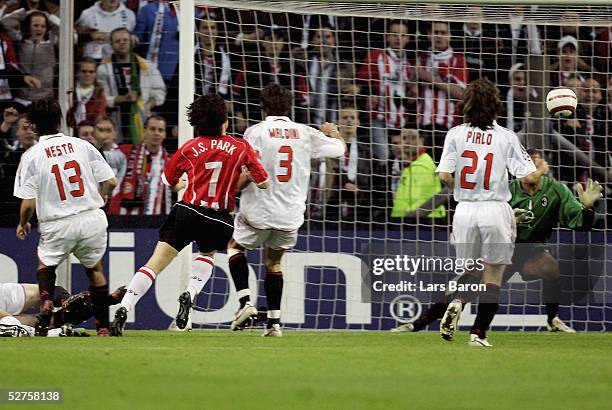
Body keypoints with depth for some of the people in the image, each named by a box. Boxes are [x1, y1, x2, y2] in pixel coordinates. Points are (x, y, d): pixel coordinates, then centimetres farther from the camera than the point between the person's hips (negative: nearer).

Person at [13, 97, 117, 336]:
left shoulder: (31, 156, -6)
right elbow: (110, 182, 1)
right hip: (92, 220, 2)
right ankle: (103, 326, 20)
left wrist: (22, 224, 12)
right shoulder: (82, 146, 1)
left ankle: (46, 301, -4)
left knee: (45, 265, 25)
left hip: (57, 226, -2)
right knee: (95, 269, 24)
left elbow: (28, 203, -8)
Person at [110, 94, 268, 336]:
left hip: (187, 211, -1)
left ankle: (123, 309, -13)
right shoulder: (241, 147, 3)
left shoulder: (190, 148, 5)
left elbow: (169, 181, 18)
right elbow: (263, 183, 6)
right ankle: (190, 294, 8)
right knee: (208, 254, 32)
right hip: (218, 220, 1)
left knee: (156, 262, -2)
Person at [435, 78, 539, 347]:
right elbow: (528, 177, -10)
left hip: (465, 211, 2)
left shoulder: (456, 134, 0)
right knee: (493, 274, 9)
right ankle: (479, 333, 3)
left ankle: (457, 302, -12)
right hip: (496, 210, -2)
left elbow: (444, 175, -6)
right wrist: (542, 170, 13)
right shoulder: (506, 137, -5)